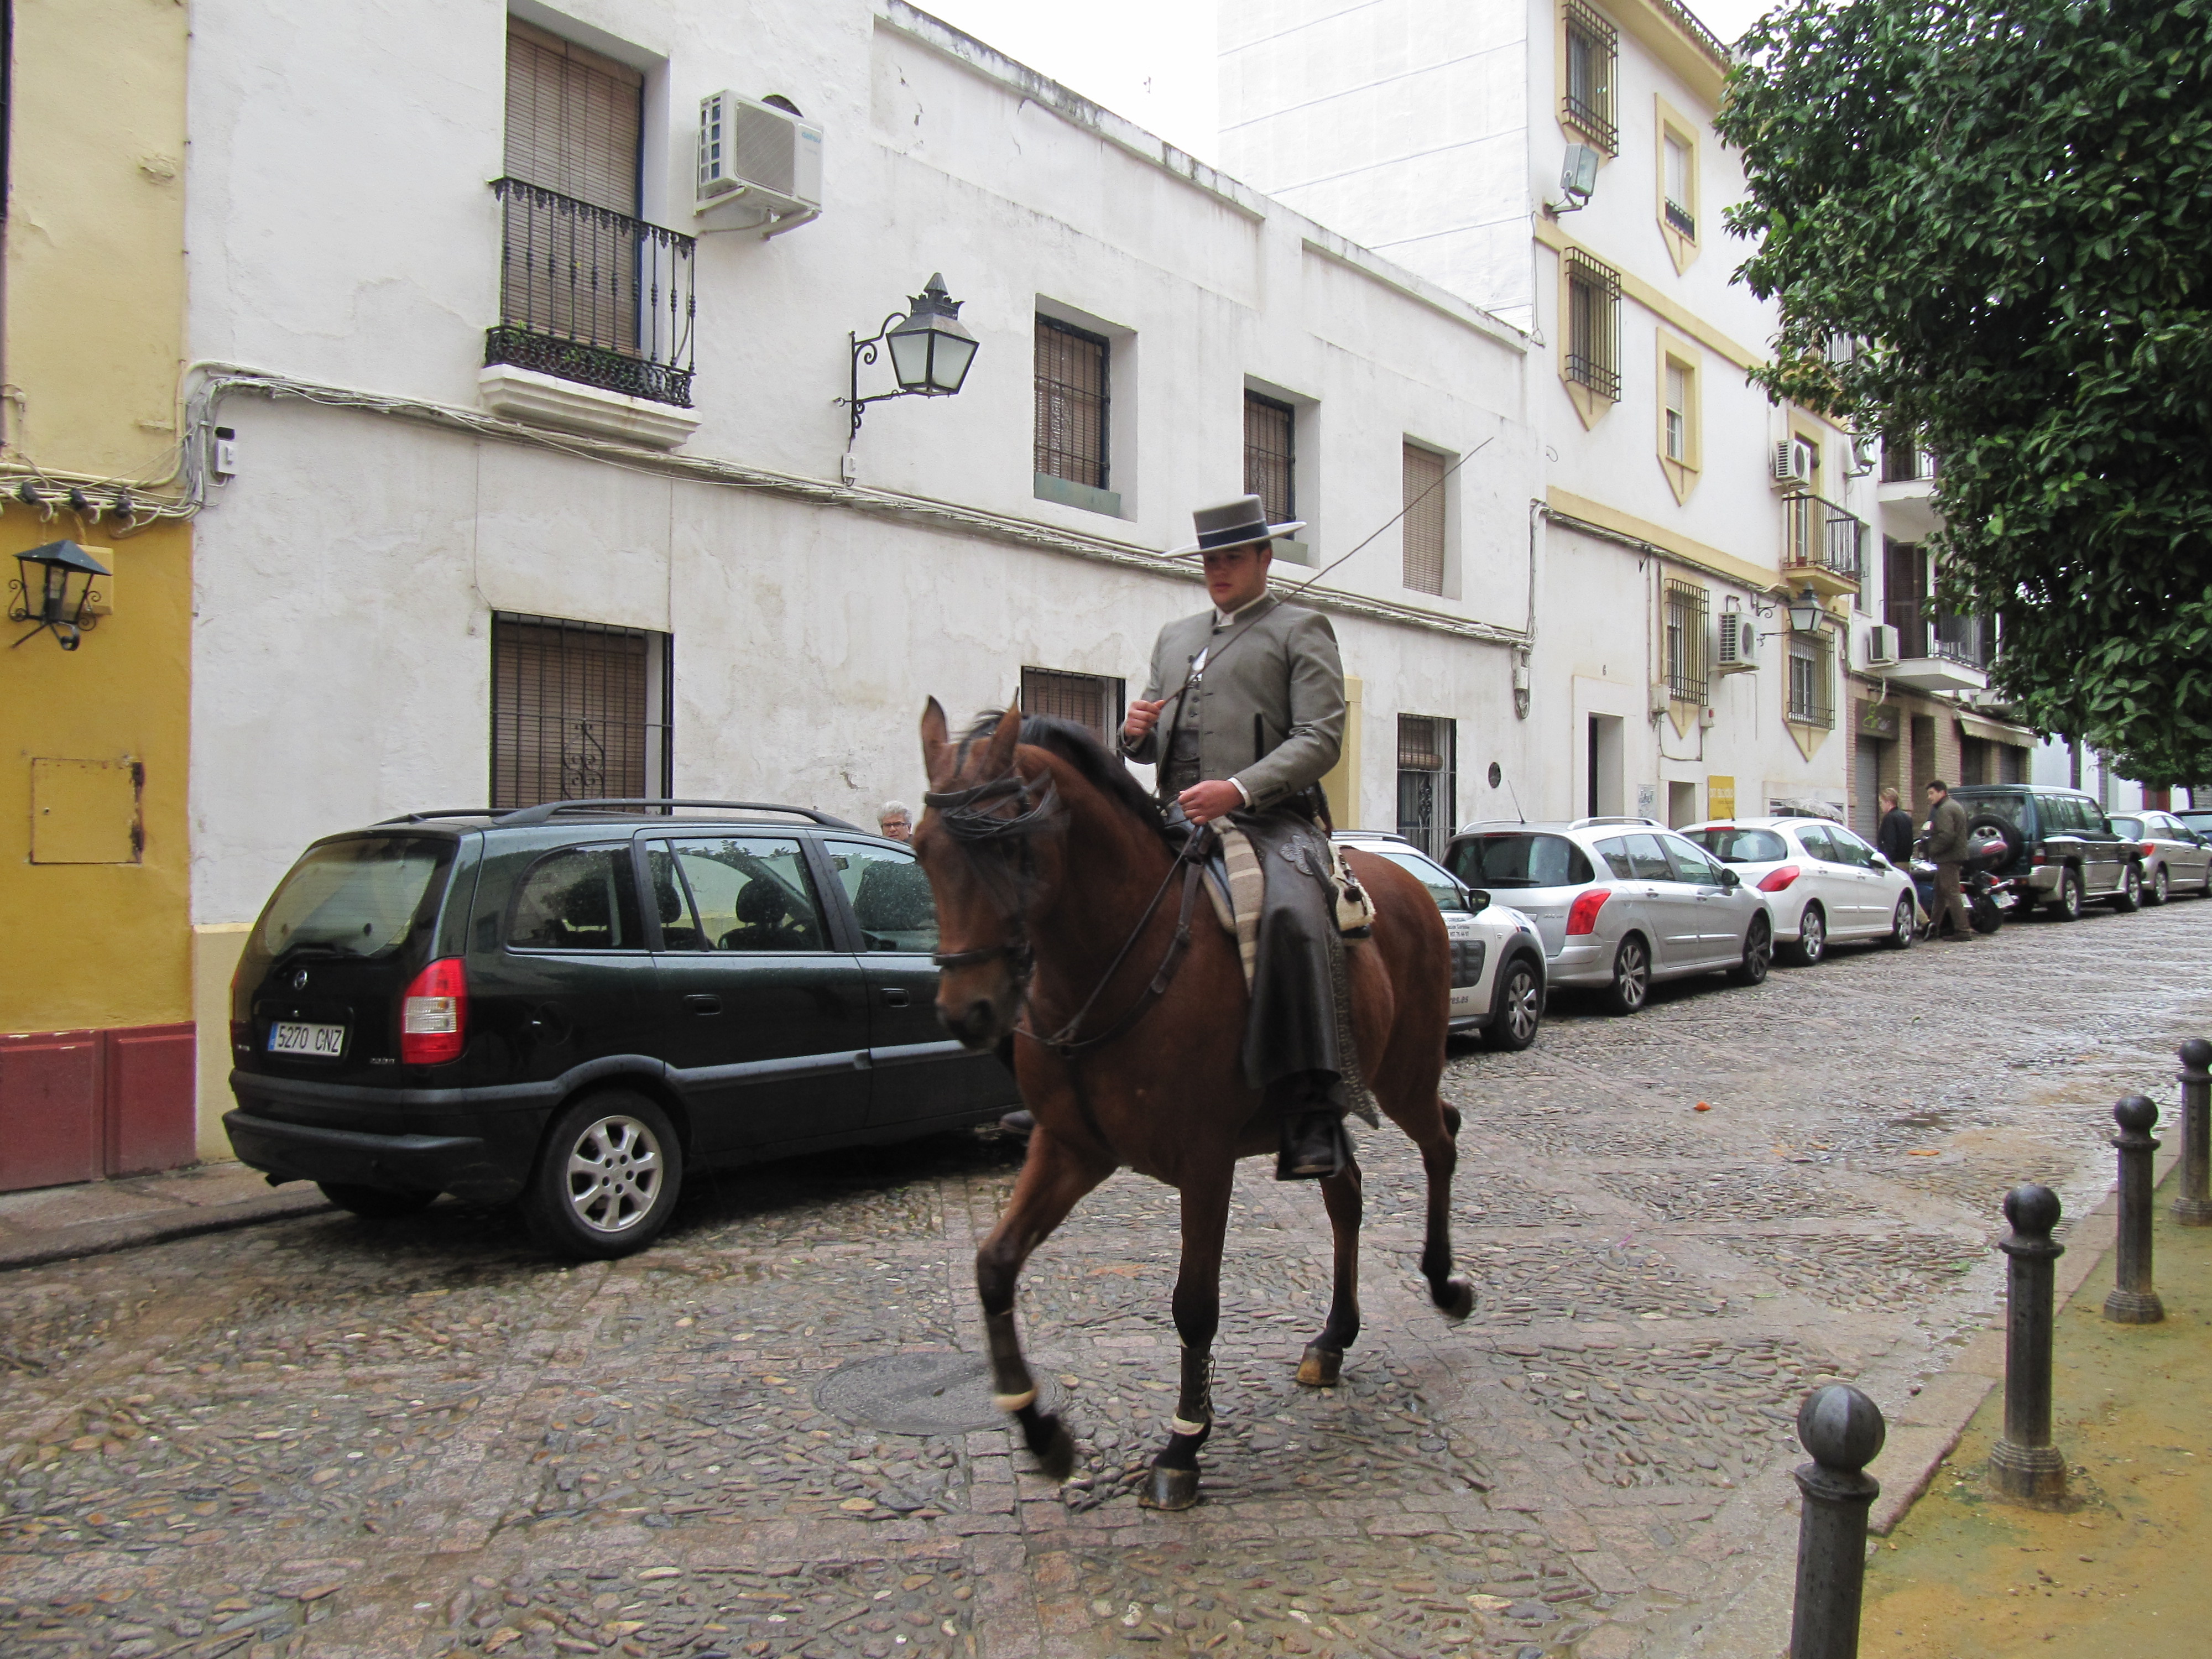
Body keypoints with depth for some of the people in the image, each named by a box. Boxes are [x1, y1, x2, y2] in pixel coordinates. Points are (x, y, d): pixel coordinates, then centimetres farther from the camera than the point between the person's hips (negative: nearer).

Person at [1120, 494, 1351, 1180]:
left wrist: (1238, 790, -20)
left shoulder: (1302, 630, 9)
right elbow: (1151, 743, 31)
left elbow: (1319, 741, -5)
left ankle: (1312, 1117, -35)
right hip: (1177, 822, 7)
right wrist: (1137, 732, 5)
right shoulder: (1176, 637, 28)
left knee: (1291, 917, -35)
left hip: (1271, 822, -6)